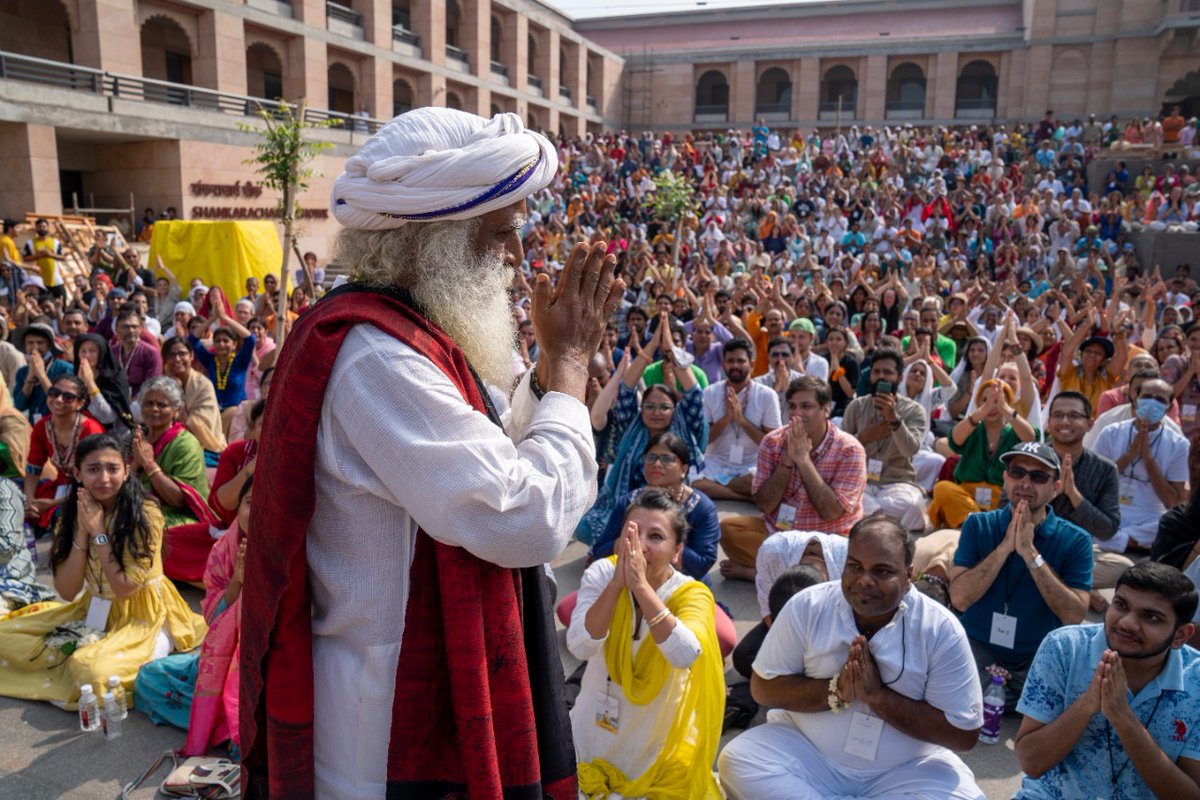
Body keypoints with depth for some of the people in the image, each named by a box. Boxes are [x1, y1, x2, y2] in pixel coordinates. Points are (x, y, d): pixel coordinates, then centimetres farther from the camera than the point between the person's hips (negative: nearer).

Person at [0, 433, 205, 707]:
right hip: (95, 611, 6)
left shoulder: (145, 514, -19)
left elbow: (124, 589, -20)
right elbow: (66, 590, -7)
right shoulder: (70, 515, -2)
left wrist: (98, 533, -20)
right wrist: (82, 533, -17)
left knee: (95, 669, -32)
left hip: (143, 617, -6)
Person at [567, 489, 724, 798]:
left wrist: (640, 585, -39)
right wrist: (618, 581, -34)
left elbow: (686, 656, -37)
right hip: (597, 727, 1)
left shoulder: (693, 594, -17)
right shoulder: (601, 573, -14)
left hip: (660, 739, -1)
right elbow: (579, 647, -26)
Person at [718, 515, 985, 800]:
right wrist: (836, 689, -21)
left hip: (904, 770, 0)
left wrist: (878, 696, -21)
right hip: (806, 750, 0)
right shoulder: (807, 606, -8)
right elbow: (763, 687, -5)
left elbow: (964, 734, -10)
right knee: (737, 759, -24)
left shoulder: (942, 630, -10)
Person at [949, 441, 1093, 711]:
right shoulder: (978, 525, 0)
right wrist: (1005, 547, -18)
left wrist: (1030, 553, -19)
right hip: (979, 649, 0)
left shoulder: (1076, 541, -1)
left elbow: (1074, 615, -14)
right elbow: (959, 598, -11)